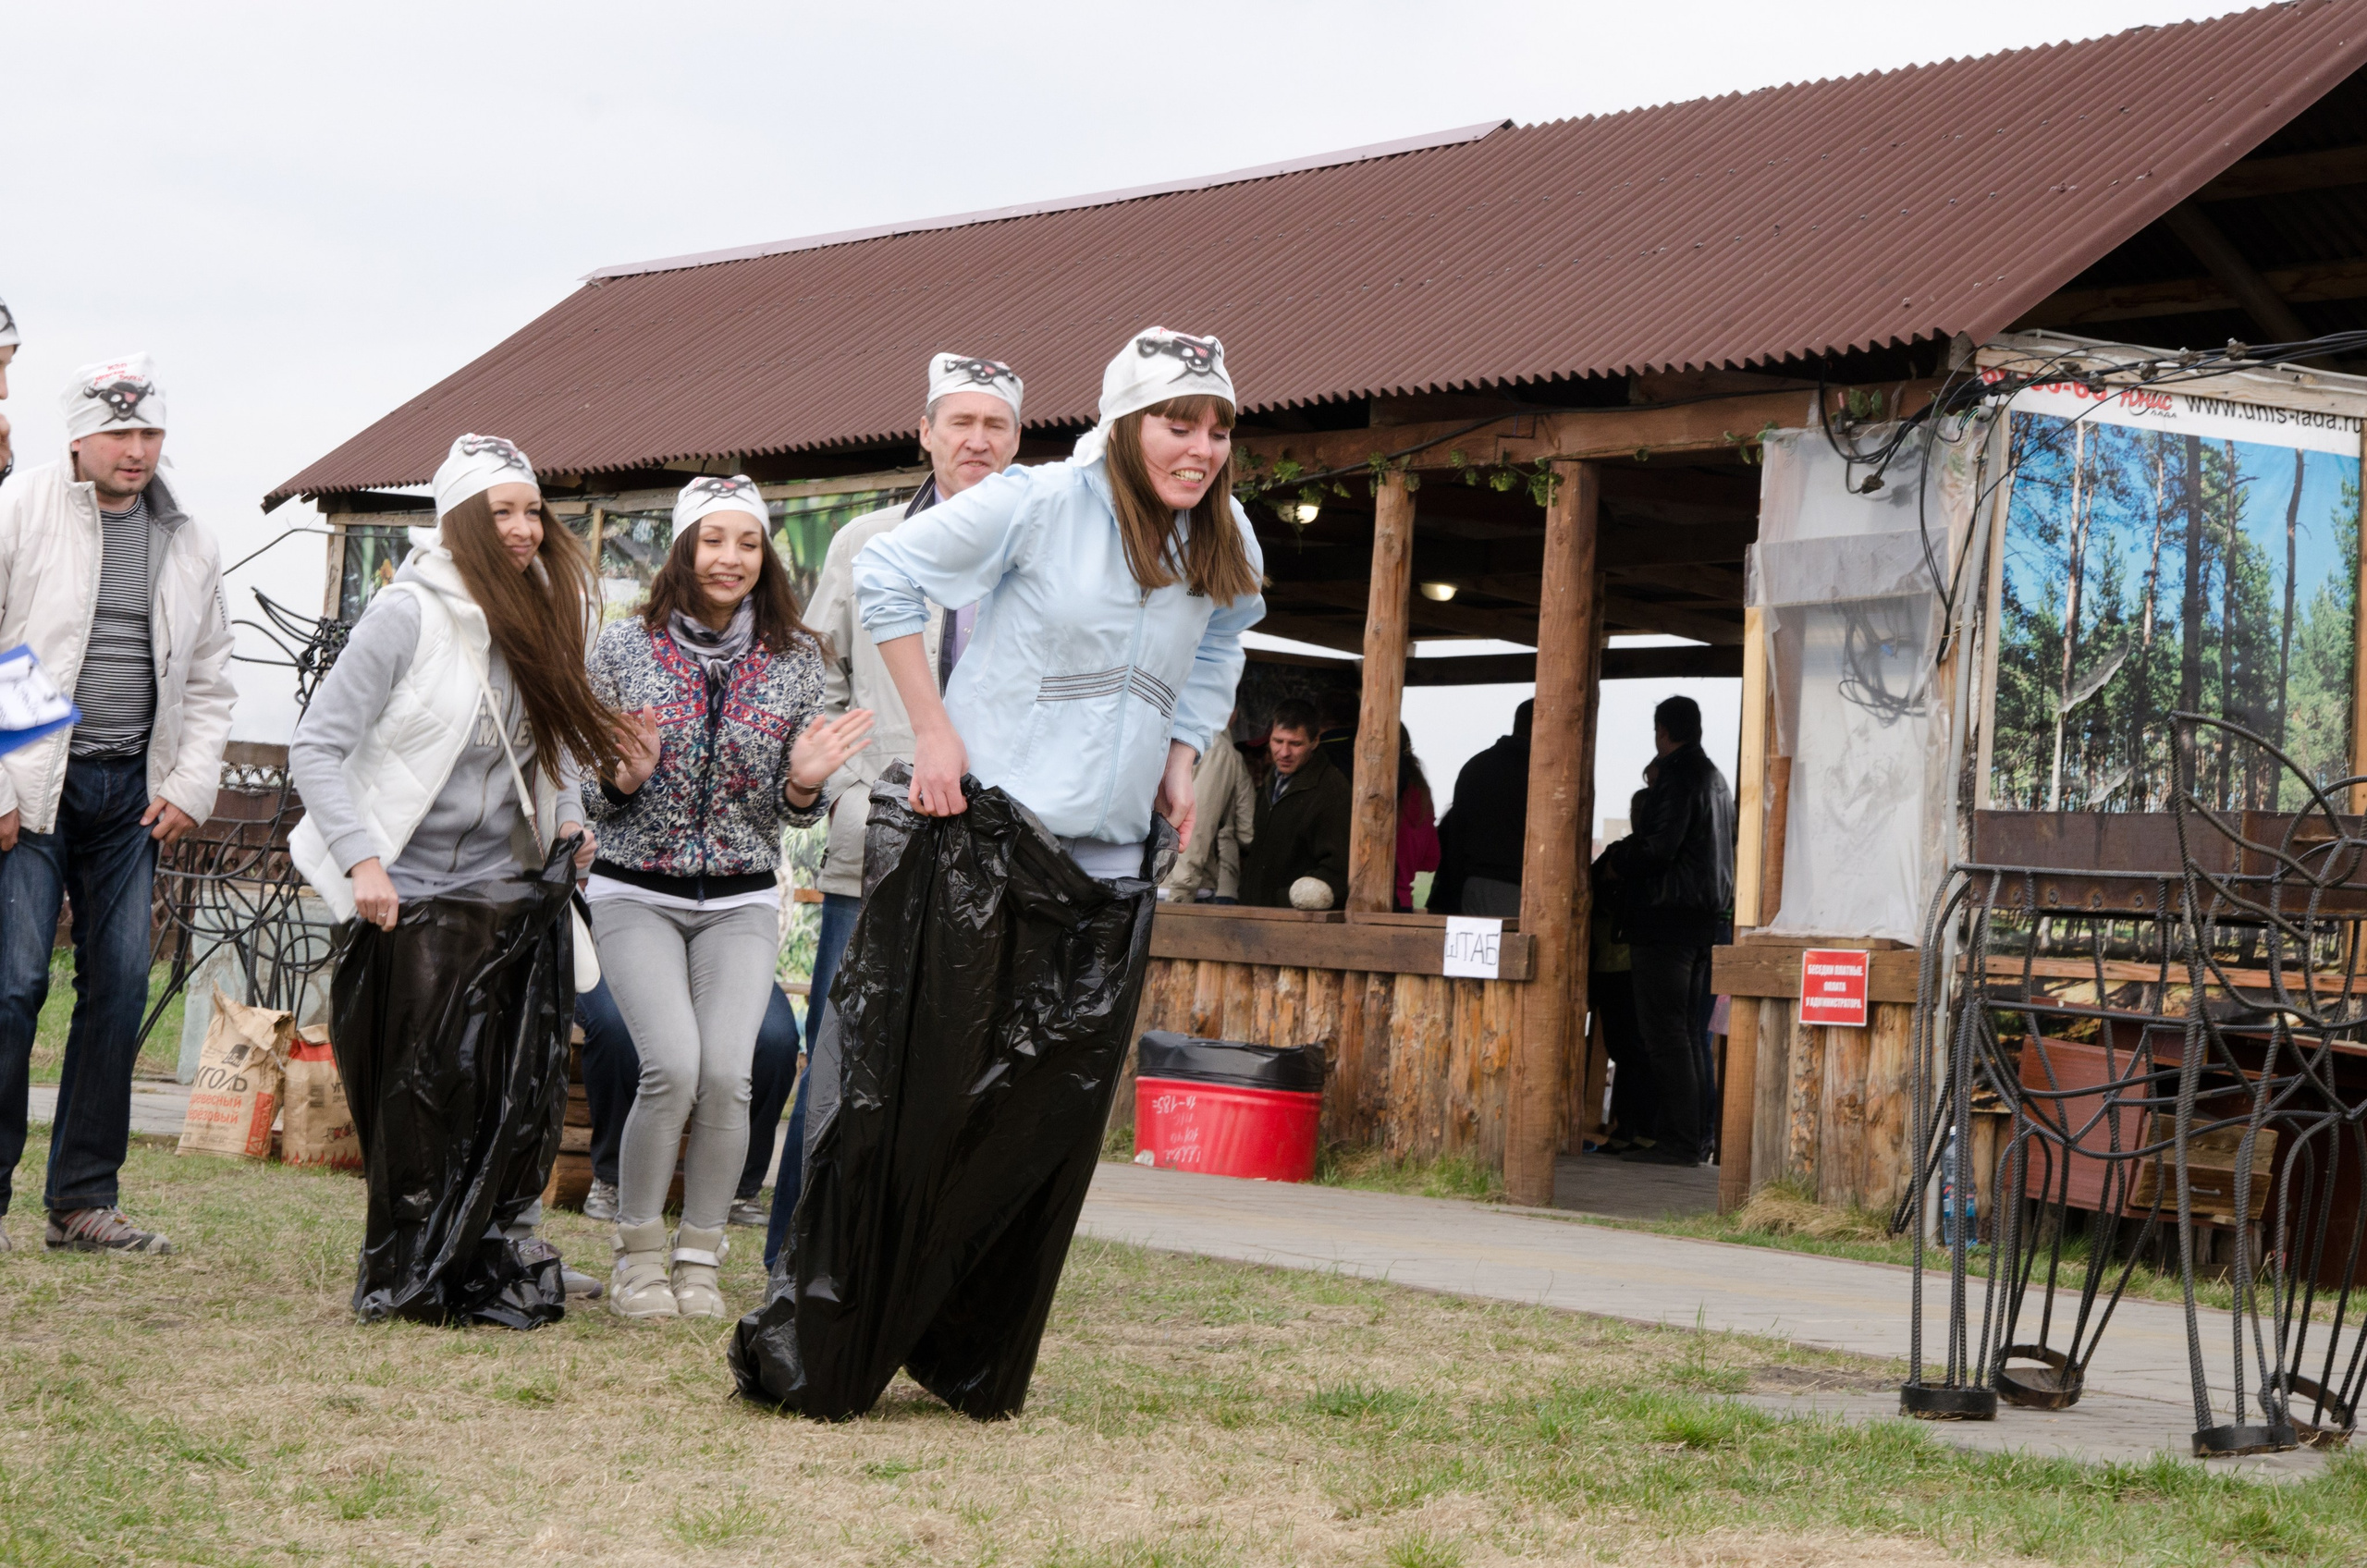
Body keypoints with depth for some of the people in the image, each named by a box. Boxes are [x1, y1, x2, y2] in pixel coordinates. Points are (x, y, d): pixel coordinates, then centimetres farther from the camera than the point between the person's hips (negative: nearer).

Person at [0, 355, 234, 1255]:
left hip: (133, 791, 5)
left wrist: (189, 786, 5)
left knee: (120, 986, 3)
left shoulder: (187, 544, 12)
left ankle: (83, 1201, 10)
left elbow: (208, 682, 19)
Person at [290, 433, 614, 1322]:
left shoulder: (540, 614, 8)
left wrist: (566, 816, 6)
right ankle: (407, 1276, 11)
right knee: (422, 1098, -1)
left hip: (514, 891, 6)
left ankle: (498, 1264, 14)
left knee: (520, 1096, 3)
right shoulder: (408, 615, -11)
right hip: (415, 897, -5)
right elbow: (316, 747, -11)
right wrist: (362, 859, -20)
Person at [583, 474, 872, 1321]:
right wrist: (627, 776, -19)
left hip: (741, 901, 2)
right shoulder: (623, 647, -2)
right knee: (674, 1066, -18)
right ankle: (638, 1255, 1)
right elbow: (589, 797, 2)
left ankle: (700, 1260, 3)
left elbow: (794, 815, 7)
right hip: (637, 893, -2)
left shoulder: (795, 660, 2)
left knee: (727, 1073, -14)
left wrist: (804, 783, -15)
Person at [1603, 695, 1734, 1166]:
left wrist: (1615, 854, -1)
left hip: (1666, 919, -10)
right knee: (1688, 1033, 13)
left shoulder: (1676, 779, -14)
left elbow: (1654, 851, -21)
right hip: (1705, 919, 10)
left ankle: (1677, 1139, -11)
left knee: (1664, 1031, -8)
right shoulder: (1714, 778, 16)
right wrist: (1629, 852, 25)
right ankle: (1692, 1136, 14)